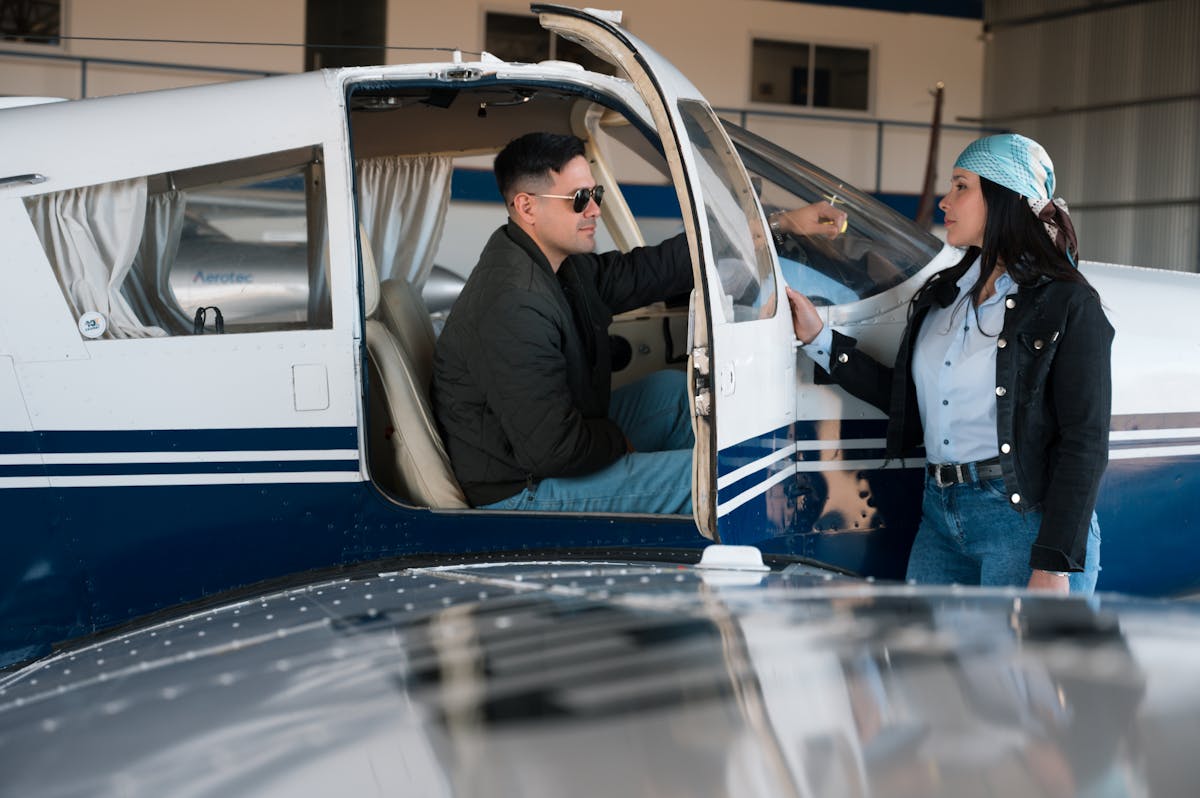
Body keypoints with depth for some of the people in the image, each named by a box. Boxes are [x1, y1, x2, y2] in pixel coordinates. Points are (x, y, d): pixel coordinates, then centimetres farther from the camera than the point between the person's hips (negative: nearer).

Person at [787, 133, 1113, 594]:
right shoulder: (942, 294, 15)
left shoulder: (1066, 304, -8)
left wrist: (1055, 566, -18)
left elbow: (1084, 443, -12)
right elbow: (907, 400, 15)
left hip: (1026, 522, -7)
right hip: (939, 515, 7)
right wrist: (818, 339, 12)